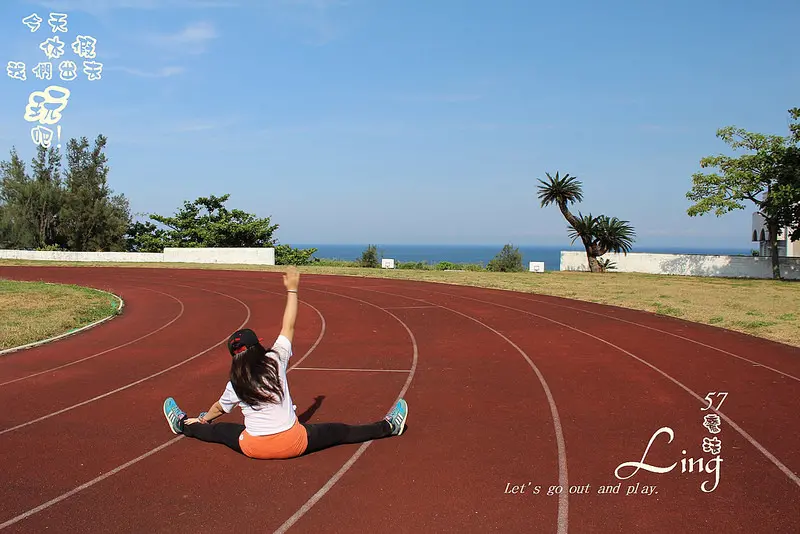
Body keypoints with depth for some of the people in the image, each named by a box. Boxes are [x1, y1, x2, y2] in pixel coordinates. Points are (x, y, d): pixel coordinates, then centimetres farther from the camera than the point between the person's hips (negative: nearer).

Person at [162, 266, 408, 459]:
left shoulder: (236, 384, -2)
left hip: (253, 448, 1)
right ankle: (388, 426, 20)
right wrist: (292, 290, 8)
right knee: (338, 432, 10)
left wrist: (203, 419, 39)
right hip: (293, 444, -1)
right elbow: (288, 327, -1)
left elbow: (219, 408, 17)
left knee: (220, 430, 26)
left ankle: (183, 425, 49)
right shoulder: (276, 360, -9)